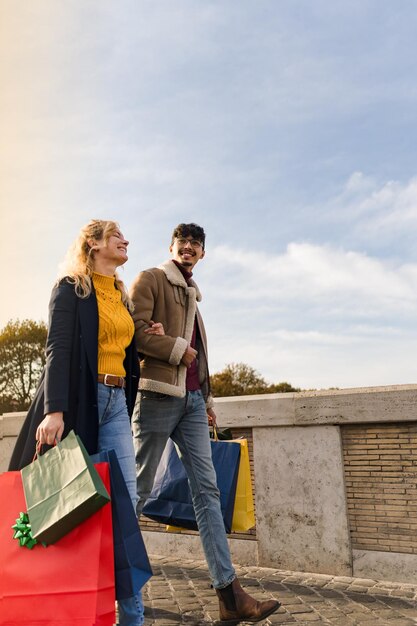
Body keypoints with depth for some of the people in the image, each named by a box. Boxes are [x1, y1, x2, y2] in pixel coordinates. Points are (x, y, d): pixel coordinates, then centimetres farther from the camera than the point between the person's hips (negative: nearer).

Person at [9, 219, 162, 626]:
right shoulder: (71, 288, 0)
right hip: (79, 399, -6)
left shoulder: (122, 297, 19)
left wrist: (146, 339, 5)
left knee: (125, 501, 0)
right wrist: (54, 409, -22)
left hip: (115, 402, 6)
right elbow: (58, 349, -12)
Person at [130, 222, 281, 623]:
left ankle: (229, 593, 3)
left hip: (192, 398, 7)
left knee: (207, 490, 1)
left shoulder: (191, 293, 23)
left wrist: (207, 396, 16)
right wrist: (178, 348, -8)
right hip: (159, 393, -7)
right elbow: (135, 331, -13)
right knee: (139, 489, 2)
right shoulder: (150, 280, 1)